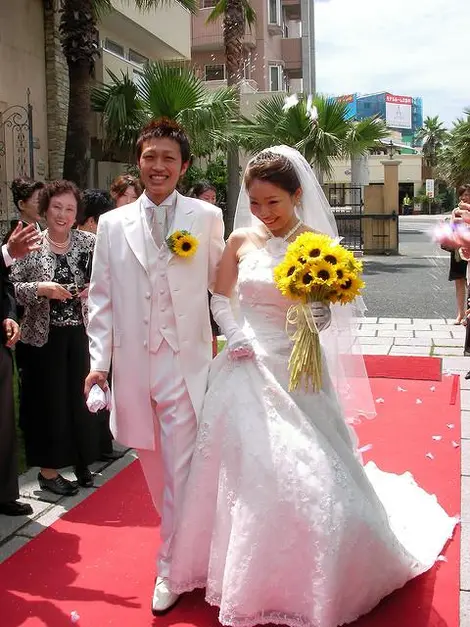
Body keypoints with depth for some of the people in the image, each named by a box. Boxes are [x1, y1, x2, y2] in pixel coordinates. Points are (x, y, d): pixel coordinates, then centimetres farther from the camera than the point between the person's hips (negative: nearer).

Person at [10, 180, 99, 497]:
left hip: (82, 333, 2)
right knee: (49, 400, 5)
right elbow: (12, 288, -5)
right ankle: (48, 469, 20)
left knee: (82, 397, 8)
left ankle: (82, 463, 26)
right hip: (44, 336, -2)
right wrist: (41, 289, -21)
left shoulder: (89, 242, 2)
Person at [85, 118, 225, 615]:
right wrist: (99, 361, -1)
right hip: (133, 364, 3)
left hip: (185, 362, -3)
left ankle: (170, 568, 19)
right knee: (154, 468, 16)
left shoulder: (207, 217, 0)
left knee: (179, 471, 1)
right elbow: (102, 298, 5)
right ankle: (182, 539, 40)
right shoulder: (112, 224, 6)